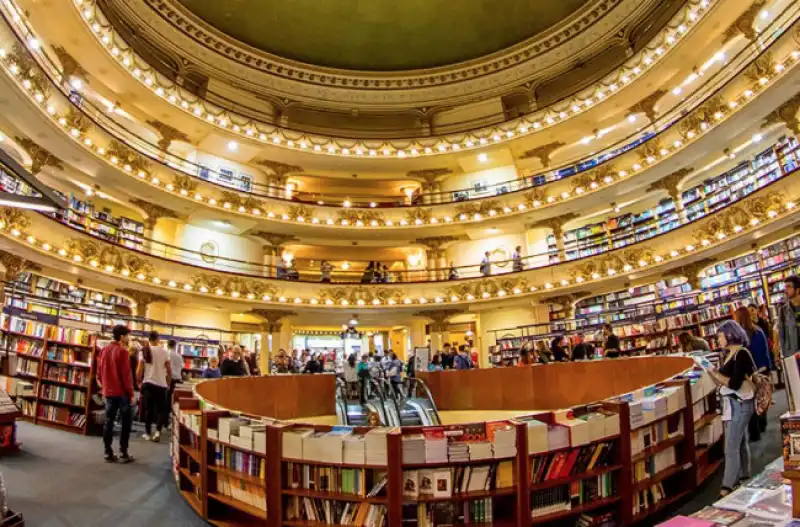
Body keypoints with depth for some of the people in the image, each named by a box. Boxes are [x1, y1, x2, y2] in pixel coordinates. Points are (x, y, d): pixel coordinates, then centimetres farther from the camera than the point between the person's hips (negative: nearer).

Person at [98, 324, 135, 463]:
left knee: (108, 421, 8)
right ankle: (123, 453, 3)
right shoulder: (122, 351, -13)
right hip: (122, 392, -7)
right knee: (126, 422, 3)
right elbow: (126, 374, -15)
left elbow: (99, 372, 14)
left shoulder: (104, 350, 10)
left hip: (108, 392, 7)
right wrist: (131, 393, -10)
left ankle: (108, 453, 11)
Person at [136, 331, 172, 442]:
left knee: (148, 409, 10)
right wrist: (168, 384, 11)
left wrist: (139, 382, 10)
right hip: (161, 384, -1)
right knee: (161, 409, 8)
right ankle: (158, 431, -8)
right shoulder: (164, 351, -2)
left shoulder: (145, 351, -1)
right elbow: (169, 370, -1)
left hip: (148, 383, 1)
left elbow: (139, 371, -4)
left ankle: (148, 433, 15)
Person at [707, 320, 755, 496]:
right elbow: (723, 382, 13)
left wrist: (715, 372, -14)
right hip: (734, 404, 9)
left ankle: (728, 486, -3)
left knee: (731, 447, -7)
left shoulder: (741, 353, -17)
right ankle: (744, 477, 33)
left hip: (739, 404, -9)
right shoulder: (731, 354, 9)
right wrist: (711, 371, 3)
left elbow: (734, 384, -23)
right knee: (740, 442, 20)